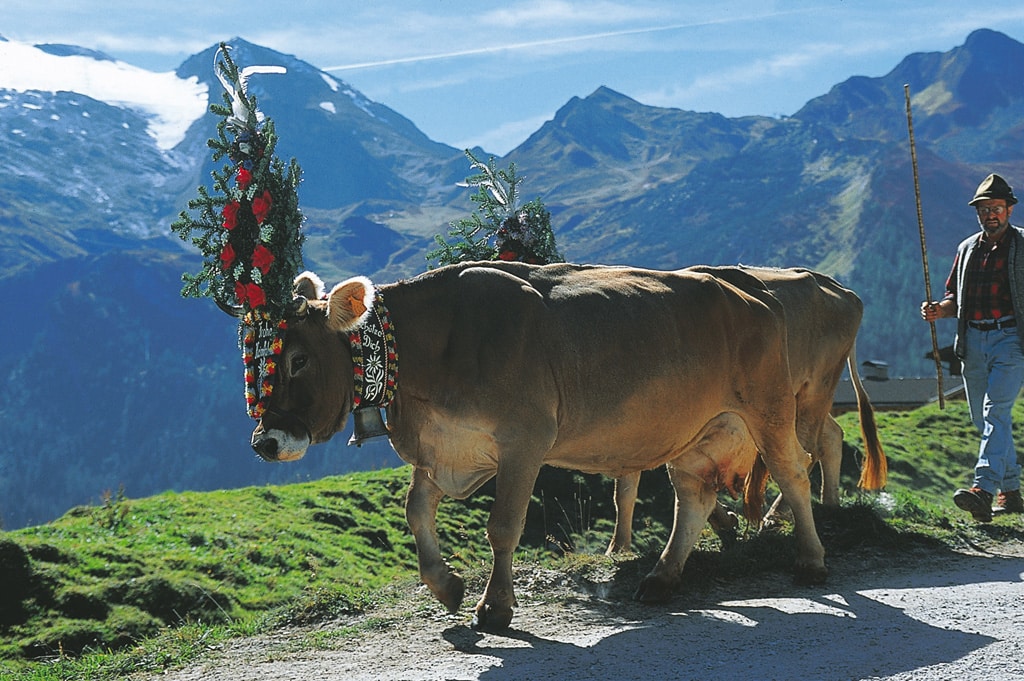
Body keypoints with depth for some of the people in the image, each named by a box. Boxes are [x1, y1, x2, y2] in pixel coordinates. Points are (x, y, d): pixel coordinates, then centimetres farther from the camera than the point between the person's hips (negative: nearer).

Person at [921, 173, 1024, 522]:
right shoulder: (967, 249, 15)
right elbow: (956, 298, 20)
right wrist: (938, 309, -1)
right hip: (973, 342, 6)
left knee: (995, 411, -19)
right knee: (984, 420, 8)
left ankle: (983, 489, -29)